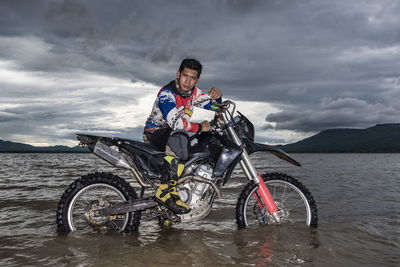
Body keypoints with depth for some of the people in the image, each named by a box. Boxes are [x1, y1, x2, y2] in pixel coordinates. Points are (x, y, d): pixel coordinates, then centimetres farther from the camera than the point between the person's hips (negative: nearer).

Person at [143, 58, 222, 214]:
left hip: (174, 134, 9)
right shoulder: (166, 93, -20)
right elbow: (174, 122, -33)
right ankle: (165, 191, -39)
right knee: (180, 138, -39)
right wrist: (199, 127, -23)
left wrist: (216, 96, -13)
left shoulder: (193, 92, 4)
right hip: (154, 132, -8)